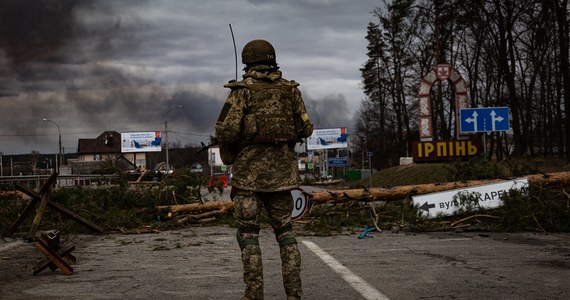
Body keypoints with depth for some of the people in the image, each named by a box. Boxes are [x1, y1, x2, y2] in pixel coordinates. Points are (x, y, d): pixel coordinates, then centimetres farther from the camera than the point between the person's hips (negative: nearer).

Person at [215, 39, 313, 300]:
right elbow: (306, 129, 7)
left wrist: (229, 140, 9)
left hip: (249, 170, -4)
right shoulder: (290, 90, 6)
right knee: (284, 230, 12)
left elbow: (226, 131, -13)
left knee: (248, 233, 3)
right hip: (281, 170, 4)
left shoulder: (242, 90, -6)